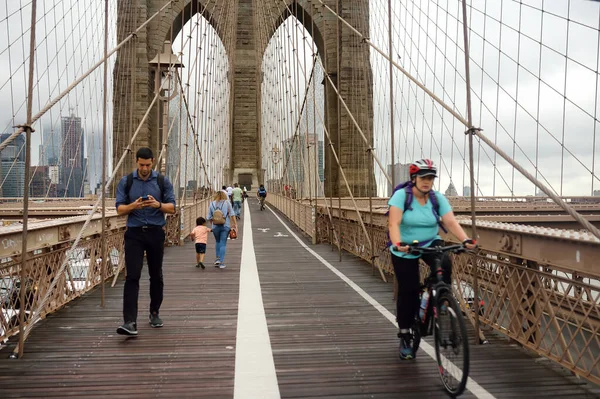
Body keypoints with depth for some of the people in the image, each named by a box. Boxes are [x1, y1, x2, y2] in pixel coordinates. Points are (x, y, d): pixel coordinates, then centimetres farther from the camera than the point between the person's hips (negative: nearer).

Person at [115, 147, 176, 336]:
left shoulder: (163, 182, 4)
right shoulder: (126, 182, 4)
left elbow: (172, 207, 1)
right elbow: (119, 208, 3)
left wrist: (158, 204, -19)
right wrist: (133, 206, -18)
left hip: (155, 233, 1)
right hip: (134, 233, -1)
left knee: (156, 276, 11)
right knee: (132, 276, -10)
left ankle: (154, 313, 29)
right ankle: (130, 322, -14)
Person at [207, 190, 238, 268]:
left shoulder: (212, 204, 4)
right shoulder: (227, 203, 1)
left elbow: (209, 217, 5)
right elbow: (232, 214, -3)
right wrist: (235, 224, 0)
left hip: (215, 226, 1)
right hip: (225, 226, -1)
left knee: (218, 242, 22)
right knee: (223, 244, 3)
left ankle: (218, 258, 15)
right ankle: (221, 262, 1)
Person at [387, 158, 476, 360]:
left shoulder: (438, 198, -7)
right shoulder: (401, 195, -17)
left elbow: (451, 222, -17)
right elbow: (394, 224, -27)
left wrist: (465, 239, -34)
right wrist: (397, 243, -45)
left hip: (431, 244, 3)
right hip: (405, 250, -2)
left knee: (444, 265, -30)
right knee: (408, 290, -2)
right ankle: (405, 336, 16)